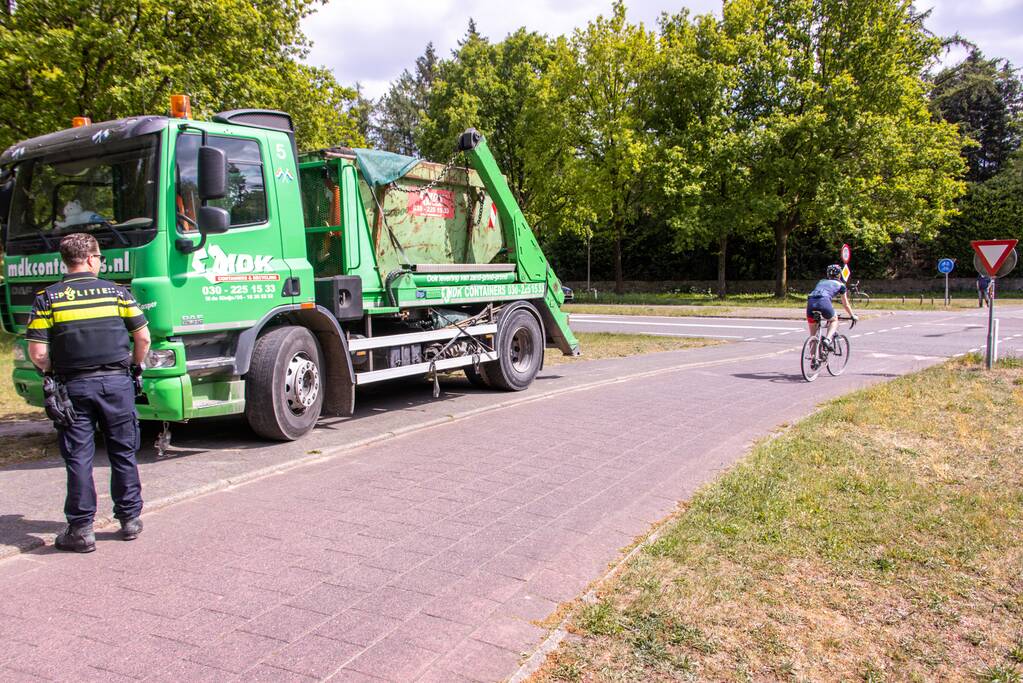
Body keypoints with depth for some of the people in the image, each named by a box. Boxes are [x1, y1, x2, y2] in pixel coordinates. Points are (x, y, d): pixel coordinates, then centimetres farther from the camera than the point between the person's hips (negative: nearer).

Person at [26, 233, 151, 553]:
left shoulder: (48, 298, -1)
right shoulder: (116, 291, 0)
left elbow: (37, 353, -7)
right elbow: (143, 338, -1)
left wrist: (54, 372, 11)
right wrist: (135, 366, 15)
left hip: (73, 386, 0)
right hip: (116, 382, 1)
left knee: (78, 458, 6)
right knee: (123, 454, 12)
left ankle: (81, 529, 9)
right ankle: (130, 519, 20)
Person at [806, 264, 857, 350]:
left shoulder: (821, 282, 36)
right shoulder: (840, 285, 26)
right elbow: (846, 305, 35)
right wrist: (853, 316, 51)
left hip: (810, 301, 3)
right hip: (823, 301, -3)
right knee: (834, 320, 27)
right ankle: (827, 339, 3)